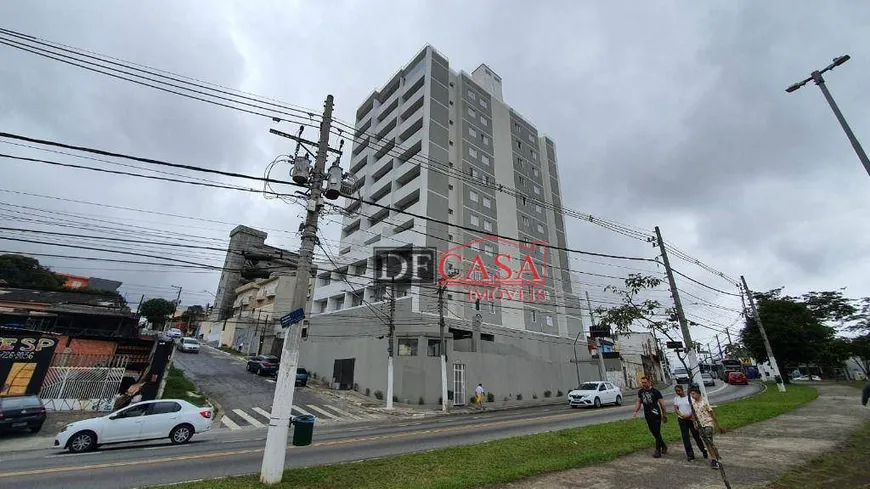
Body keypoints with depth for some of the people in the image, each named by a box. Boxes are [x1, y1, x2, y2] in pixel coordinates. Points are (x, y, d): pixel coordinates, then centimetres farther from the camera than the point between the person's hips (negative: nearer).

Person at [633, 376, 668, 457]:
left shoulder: (655, 391, -9)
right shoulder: (640, 392, 6)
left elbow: (662, 403, -5)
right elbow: (638, 402, 13)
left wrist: (665, 415, -6)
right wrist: (635, 411, 2)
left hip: (656, 414, -5)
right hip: (647, 415, 5)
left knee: (657, 432, -3)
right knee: (654, 432, 13)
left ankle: (658, 451, 6)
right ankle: (663, 446, 33)